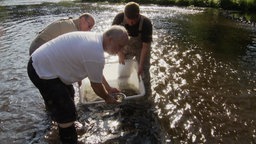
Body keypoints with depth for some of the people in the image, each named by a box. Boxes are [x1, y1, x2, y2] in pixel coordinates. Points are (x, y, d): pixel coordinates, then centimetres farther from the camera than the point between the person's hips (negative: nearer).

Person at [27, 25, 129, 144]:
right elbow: (96, 84, -12)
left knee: (68, 94, 28)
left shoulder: (94, 38, 4)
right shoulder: (96, 54, -27)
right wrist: (107, 97, 6)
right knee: (66, 112, -3)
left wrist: (108, 88, 22)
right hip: (42, 71, -10)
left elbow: (97, 74, 16)